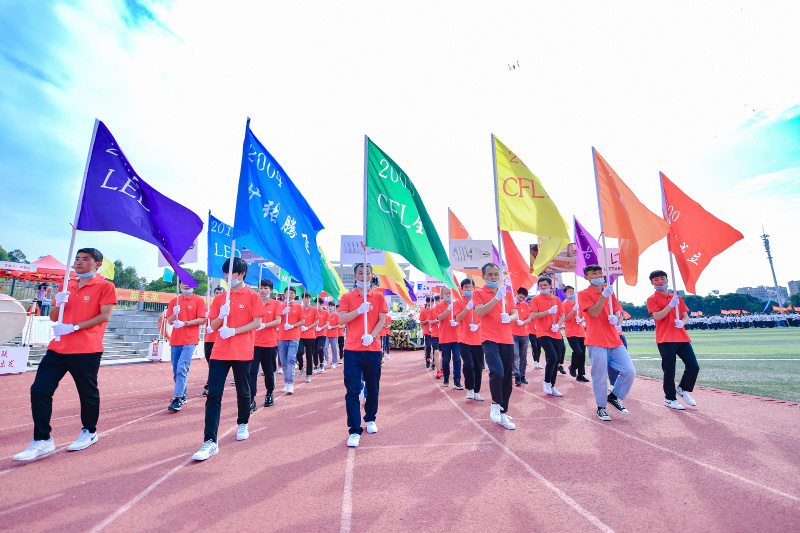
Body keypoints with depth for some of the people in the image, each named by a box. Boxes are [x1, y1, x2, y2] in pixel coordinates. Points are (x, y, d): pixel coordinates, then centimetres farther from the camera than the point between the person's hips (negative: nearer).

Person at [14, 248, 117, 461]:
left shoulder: (104, 286, -4)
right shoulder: (68, 286, 17)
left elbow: (104, 316, -13)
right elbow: (53, 318, 19)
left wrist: (74, 327, -19)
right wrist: (58, 304, -2)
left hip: (86, 350, -6)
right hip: (58, 348, 7)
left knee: (88, 393, 6)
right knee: (39, 390, 0)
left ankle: (89, 432, 25)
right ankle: (42, 441, 11)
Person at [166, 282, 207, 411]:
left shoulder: (198, 300, 0)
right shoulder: (174, 301, 13)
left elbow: (202, 320, -5)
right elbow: (169, 321, 12)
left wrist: (184, 323, -14)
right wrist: (174, 314, -9)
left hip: (190, 340, -5)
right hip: (175, 340, 5)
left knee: (182, 369, -14)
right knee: (176, 371, 11)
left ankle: (178, 399, -11)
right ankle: (183, 394, 27)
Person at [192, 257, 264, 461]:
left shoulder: (252, 296, -2)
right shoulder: (220, 299, 10)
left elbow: (257, 323, -8)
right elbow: (213, 326, 10)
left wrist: (233, 330, -17)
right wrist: (221, 316, -10)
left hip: (242, 352, -3)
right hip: (220, 352, 3)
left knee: (243, 392, 12)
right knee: (213, 395, -4)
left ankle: (243, 424, 36)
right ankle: (210, 442, 1)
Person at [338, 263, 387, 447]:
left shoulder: (378, 296, 8)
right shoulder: (347, 297, 6)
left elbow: (381, 320, 1)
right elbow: (342, 319, -5)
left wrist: (371, 336, -14)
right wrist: (359, 311, -19)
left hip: (373, 349, 1)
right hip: (352, 349, -1)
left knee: (373, 388, 13)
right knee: (353, 390, -3)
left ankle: (370, 419, 36)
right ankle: (355, 431, 5)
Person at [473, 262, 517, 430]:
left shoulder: (506, 293, 14)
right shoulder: (479, 293, 1)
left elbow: (515, 314, 13)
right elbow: (480, 312, -15)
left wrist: (509, 318, -10)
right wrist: (496, 297, -22)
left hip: (507, 339, 5)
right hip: (490, 339, -5)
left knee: (507, 377, 7)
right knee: (497, 372, -23)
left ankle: (503, 414, 22)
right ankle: (495, 404, 3)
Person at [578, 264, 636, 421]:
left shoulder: (609, 292, 15)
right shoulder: (584, 294, -3)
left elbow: (618, 313, 16)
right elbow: (594, 313, -15)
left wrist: (616, 319, -6)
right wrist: (603, 295, -20)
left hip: (614, 341, 6)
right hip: (596, 343, -6)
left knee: (630, 371, 0)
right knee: (600, 377, 0)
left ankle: (613, 397, 23)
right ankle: (601, 407, 19)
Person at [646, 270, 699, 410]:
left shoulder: (677, 298, 16)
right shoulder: (652, 299, 0)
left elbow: (686, 316, 15)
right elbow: (657, 317, -12)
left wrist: (682, 322, -7)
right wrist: (671, 305, -19)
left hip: (682, 338, 5)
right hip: (665, 340, -5)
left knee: (694, 367, 3)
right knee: (669, 371, -1)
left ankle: (682, 389, 28)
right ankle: (670, 399, 14)